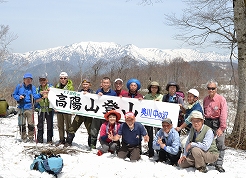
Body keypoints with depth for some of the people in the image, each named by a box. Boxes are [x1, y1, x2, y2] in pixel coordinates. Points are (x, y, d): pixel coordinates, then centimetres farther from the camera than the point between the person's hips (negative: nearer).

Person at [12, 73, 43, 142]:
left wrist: (40, 95, -27)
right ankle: (24, 137, 18)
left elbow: (34, 96, -7)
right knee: (22, 124, 4)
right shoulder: (19, 86, 5)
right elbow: (14, 95, 12)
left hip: (30, 108, -1)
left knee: (31, 124, -1)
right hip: (21, 108, 1)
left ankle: (31, 137, 13)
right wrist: (18, 97, -8)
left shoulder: (33, 87, 5)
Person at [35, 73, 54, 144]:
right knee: (40, 125, 7)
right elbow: (36, 100, 1)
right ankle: (40, 140, 17)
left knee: (49, 125, 2)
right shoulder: (38, 89, 9)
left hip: (49, 109, -2)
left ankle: (49, 140, 12)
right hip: (41, 109, 3)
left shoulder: (50, 87, 1)